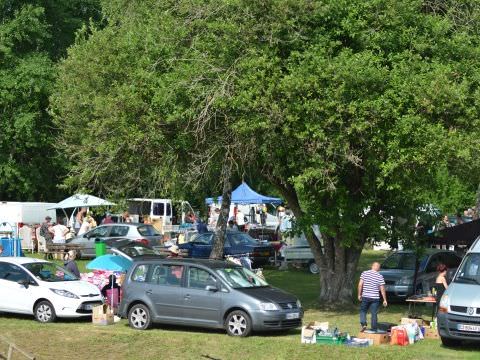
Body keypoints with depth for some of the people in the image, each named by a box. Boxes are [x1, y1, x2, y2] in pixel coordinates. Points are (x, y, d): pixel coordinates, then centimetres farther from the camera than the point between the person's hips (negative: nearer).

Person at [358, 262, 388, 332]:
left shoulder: (364, 273, -1)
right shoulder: (380, 276, -2)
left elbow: (360, 285, -5)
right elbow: (382, 289, -3)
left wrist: (359, 294, 5)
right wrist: (385, 300, 3)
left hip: (365, 297, 0)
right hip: (375, 297, 0)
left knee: (363, 311, 14)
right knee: (374, 314, 7)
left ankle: (363, 324, -8)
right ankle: (374, 329, 10)